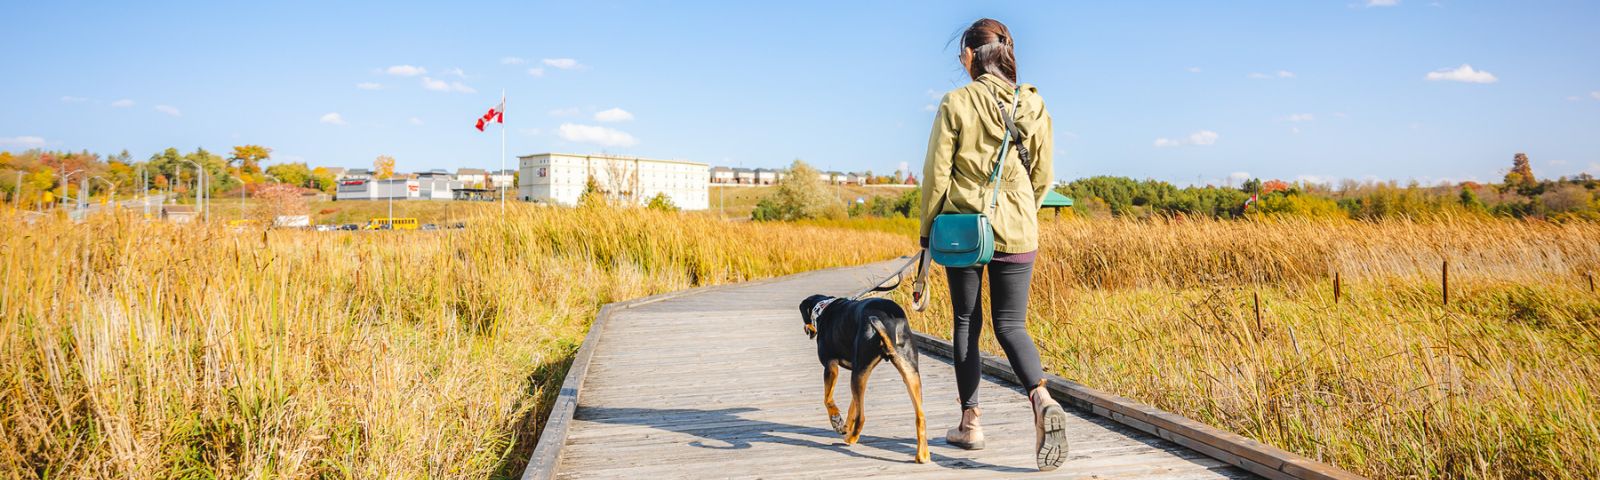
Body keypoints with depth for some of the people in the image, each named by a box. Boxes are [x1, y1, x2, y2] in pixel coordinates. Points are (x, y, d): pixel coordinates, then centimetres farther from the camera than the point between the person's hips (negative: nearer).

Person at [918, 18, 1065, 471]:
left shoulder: (956, 103, -9)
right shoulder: (1032, 104, 1)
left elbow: (936, 172, -7)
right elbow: (1042, 175, 7)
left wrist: (927, 230, 5)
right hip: (1017, 232, 2)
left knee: (967, 323, 12)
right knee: (1010, 324, 9)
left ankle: (970, 422, 17)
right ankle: (1042, 400, -18)